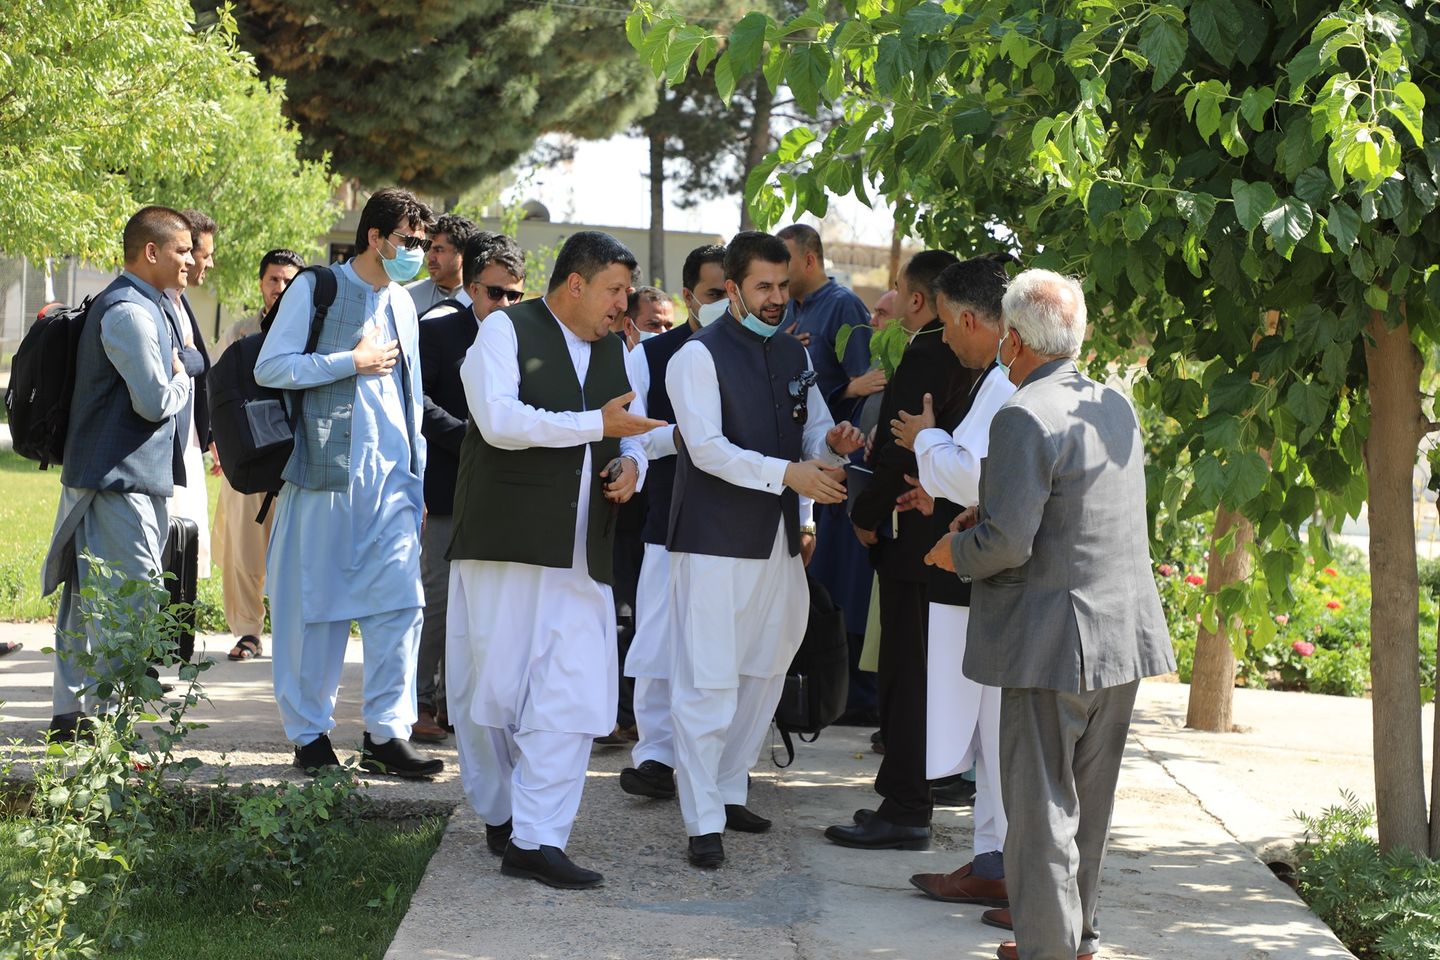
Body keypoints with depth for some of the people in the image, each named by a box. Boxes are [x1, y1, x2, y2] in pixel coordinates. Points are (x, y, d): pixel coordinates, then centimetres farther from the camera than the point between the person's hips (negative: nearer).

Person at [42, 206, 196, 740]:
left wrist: (177, 368, 0)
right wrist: (180, 380, -2)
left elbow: (194, 360, 20)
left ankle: (70, 713, 21)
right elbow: (154, 401, -20)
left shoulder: (152, 306, 17)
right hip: (119, 478, -11)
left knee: (87, 597, 14)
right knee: (128, 600, -10)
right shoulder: (128, 311, -17)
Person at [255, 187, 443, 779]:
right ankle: (309, 734, 10)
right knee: (315, 605, 0)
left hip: (392, 478, 5)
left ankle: (386, 734, 1)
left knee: (400, 601, -4)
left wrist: (416, 476, 20)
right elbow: (269, 368, -9)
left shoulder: (403, 305, 18)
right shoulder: (317, 288, -1)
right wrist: (353, 361, -11)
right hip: (326, 472, -5)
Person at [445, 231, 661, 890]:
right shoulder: (505, 330, -1)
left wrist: (631, 465, 6)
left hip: (581, 557, 5)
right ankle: (500, 816, 22)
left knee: (574, 698, -8)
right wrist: (597, 423, -17)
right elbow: (500, 420, -16)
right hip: (502, 541, -5)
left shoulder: (616, 351, 20)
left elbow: (633, 431, 30)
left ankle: (537, 840, -7)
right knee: (492, 687, 2)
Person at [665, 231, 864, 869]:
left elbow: (814, 432, 18)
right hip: (715, 542, -8)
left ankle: (728, 792, 30)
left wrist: (832, 443, -7)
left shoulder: (793, 354, 14)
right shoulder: (700, 356, -9)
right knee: (707, 684, -8)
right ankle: (703, 823, -5)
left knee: (762, 675, 16)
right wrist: (787, 473, -27)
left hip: (777, 540, 8)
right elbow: (708, 448, -18)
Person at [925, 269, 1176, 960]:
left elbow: (1007, 542, -22)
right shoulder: (1118, 408, 9)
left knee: (1041, 806, 1)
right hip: (1125, 635, 8)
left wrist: (955, 552, -2)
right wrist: (989, 513, 18)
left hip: (1054, 643, -8)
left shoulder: (1025, 417, -18)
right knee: (1089, 803, 19)